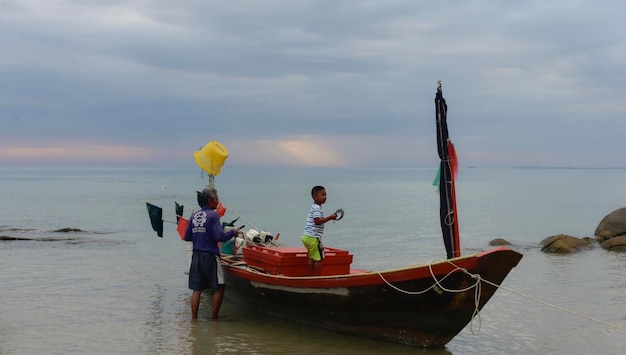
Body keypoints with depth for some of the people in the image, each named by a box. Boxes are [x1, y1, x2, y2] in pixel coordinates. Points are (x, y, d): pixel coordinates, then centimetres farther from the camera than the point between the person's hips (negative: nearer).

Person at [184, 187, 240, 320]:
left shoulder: (193, 216, 8)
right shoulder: (213, 215, -10)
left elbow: (187, 237, 12)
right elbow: (219, 237, -17)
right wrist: (233, 232, -2)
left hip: (196, 256, 6)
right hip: (210, 256, -6)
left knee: (197, 289, 10)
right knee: (219, 287, 5)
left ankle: (194, 318, 11)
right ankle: (214, 317, 6)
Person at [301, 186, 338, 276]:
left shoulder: (314, 207, 17)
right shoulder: (317, 208, -14)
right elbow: (317, 221, -26)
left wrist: (329, 218, 17)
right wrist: (329, 218, -24)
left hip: (307, 237, 10)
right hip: (313, 237, -10)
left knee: (312, 258, 15)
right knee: (319, 259, -3)